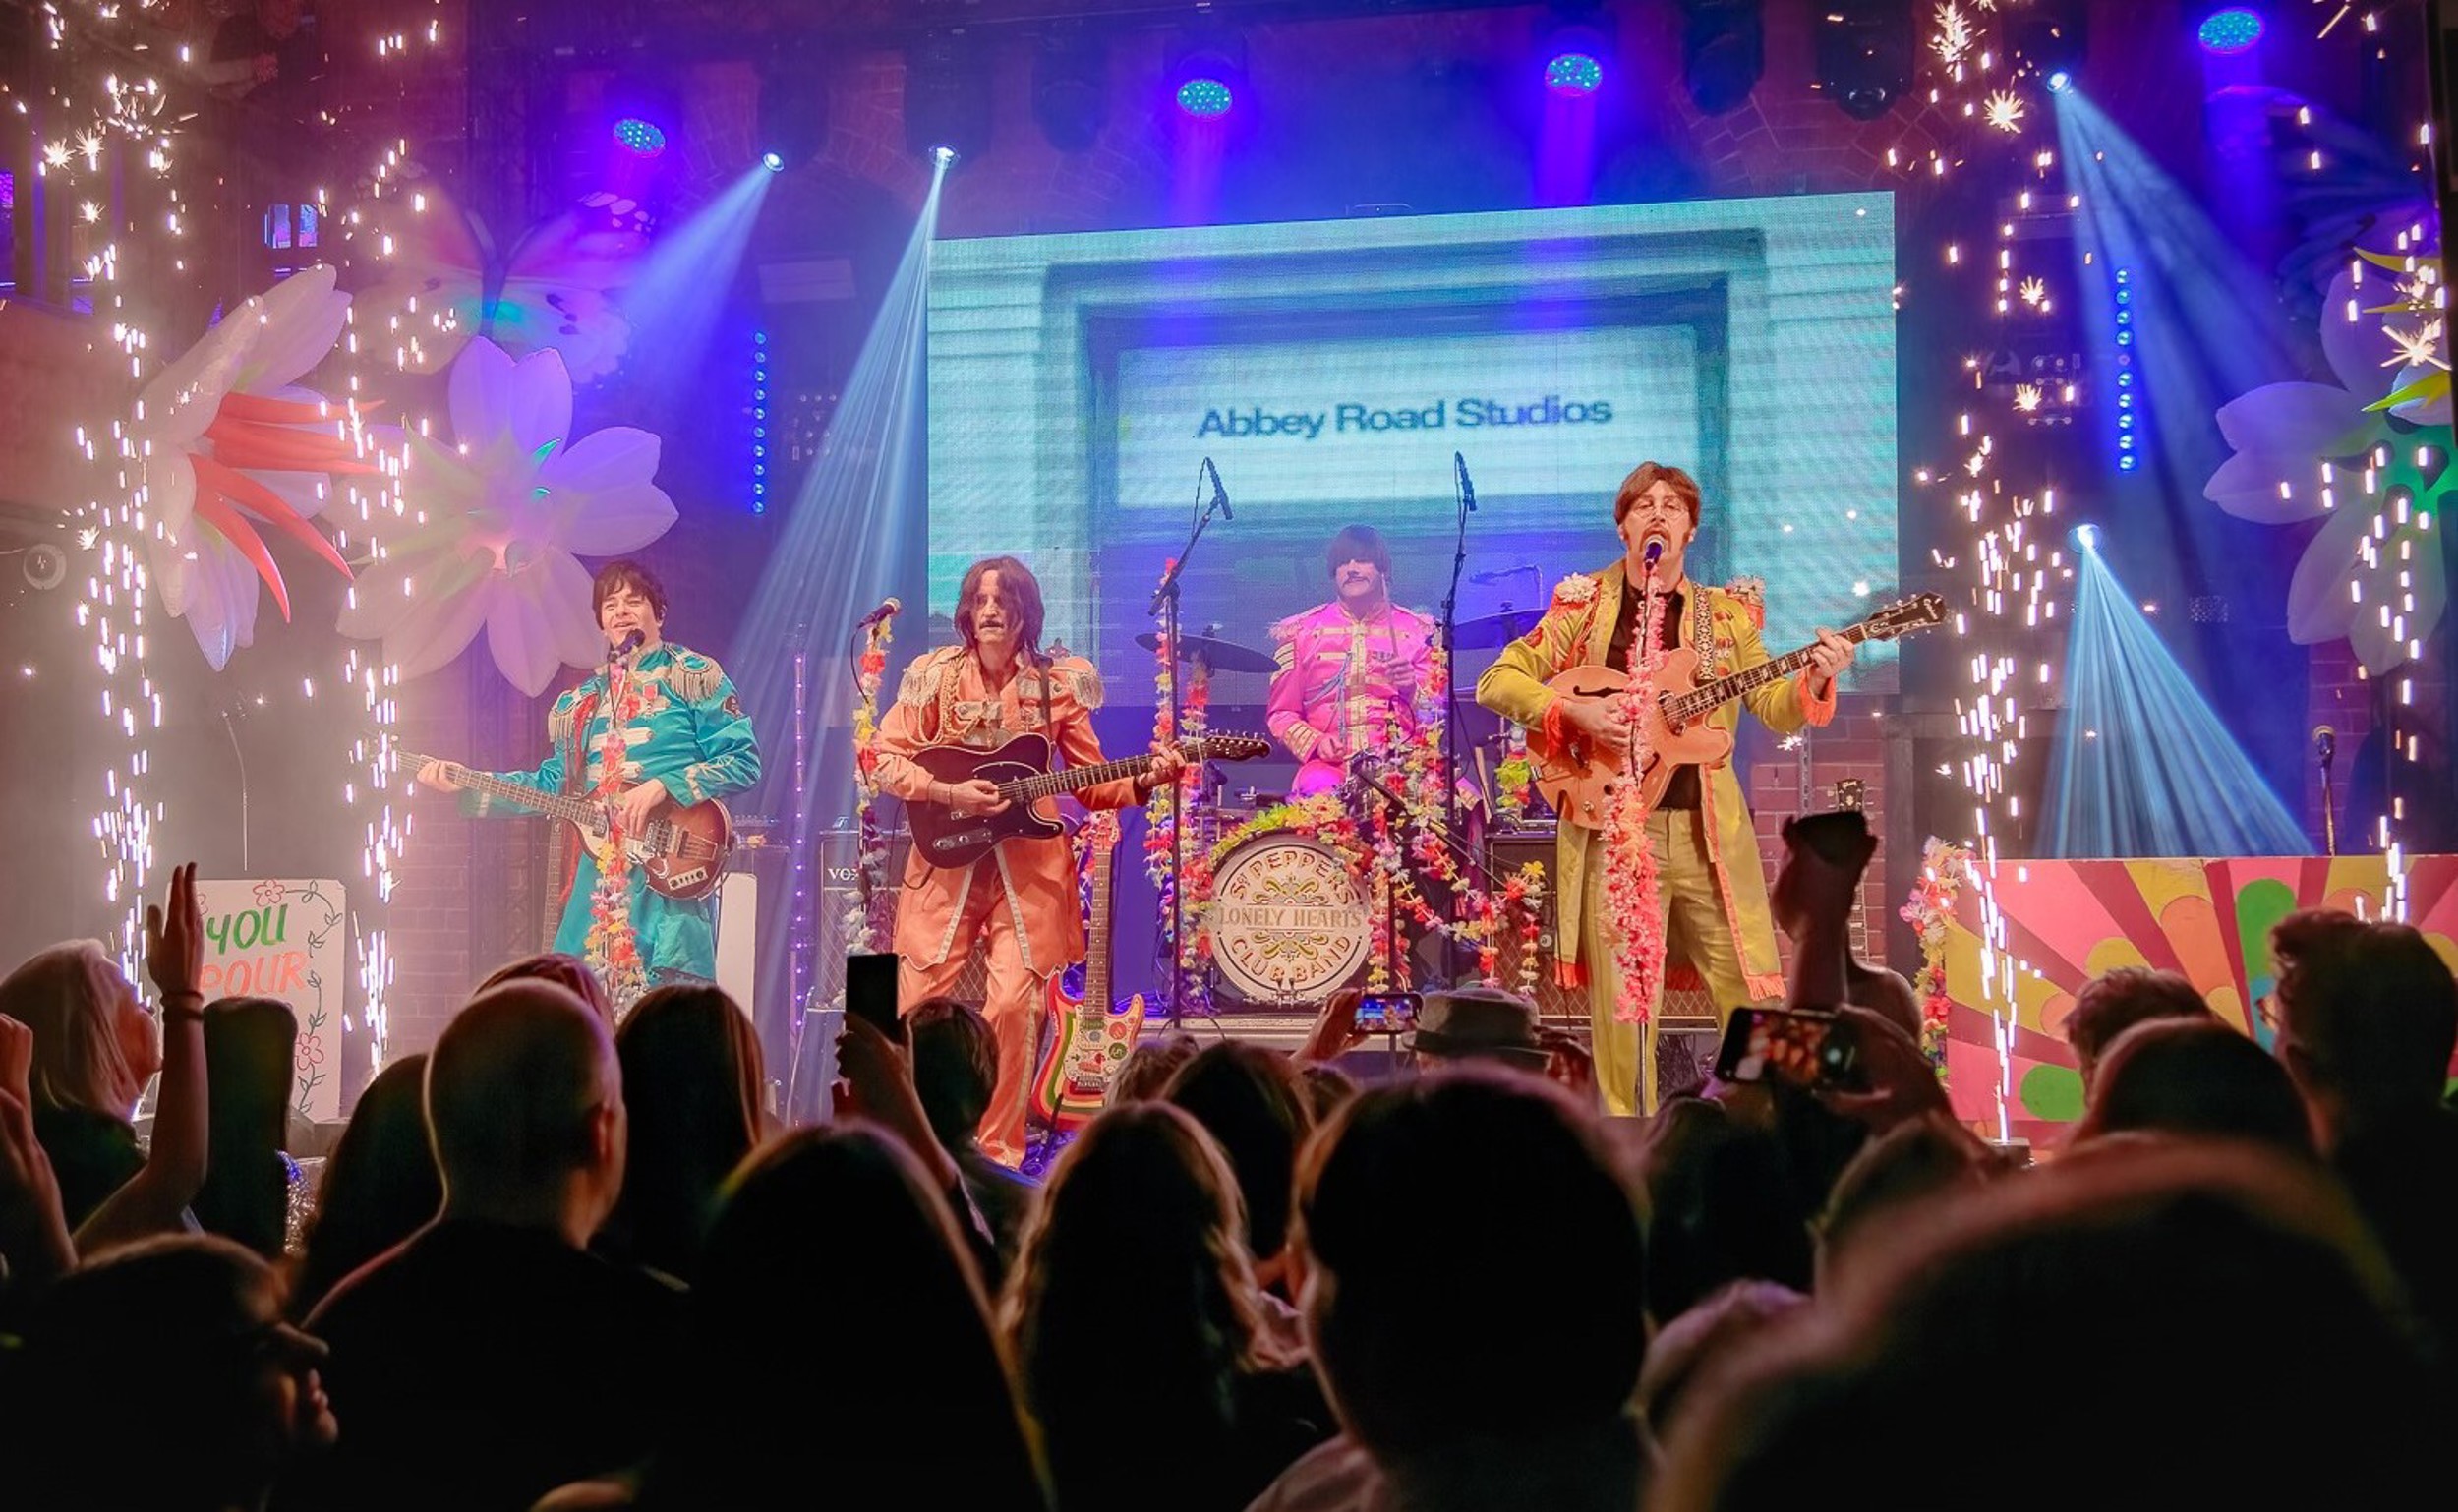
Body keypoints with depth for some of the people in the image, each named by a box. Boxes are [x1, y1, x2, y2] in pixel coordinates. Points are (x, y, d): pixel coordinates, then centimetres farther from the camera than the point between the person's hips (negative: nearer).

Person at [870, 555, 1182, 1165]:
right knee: (918, 1003, -4)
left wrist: (1142, 781, -13)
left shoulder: (1057, 682, 3)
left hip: (1027, 863, 0)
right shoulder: (933, 674, 1)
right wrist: (950, 793, -14)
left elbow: (1092, 783, 5)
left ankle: (998, 1154, 6)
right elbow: (889, 762, 0)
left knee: (1014, 1006, -9)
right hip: (948, 859, 0)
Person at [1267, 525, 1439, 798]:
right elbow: (1282, 714, 12)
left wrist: (1412, 690, -12)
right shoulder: (1301, 632, 12)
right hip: (1330, 764, -1)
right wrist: (1315, 743, -8)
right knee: (1321, 791, -37)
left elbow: (1436, 715, 9)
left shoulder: (1417, 631, 12)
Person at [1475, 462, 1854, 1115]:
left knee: (1755, 990, 0)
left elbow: (1778, 711, 7)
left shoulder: (1725, 613, 12)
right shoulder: (1585, 604, 6)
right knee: (1621, 1006, -1)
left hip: (1709, 830, 2)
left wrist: (1815, 680, -14)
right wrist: (1573, 712, -13)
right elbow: (1497, 680, 2)